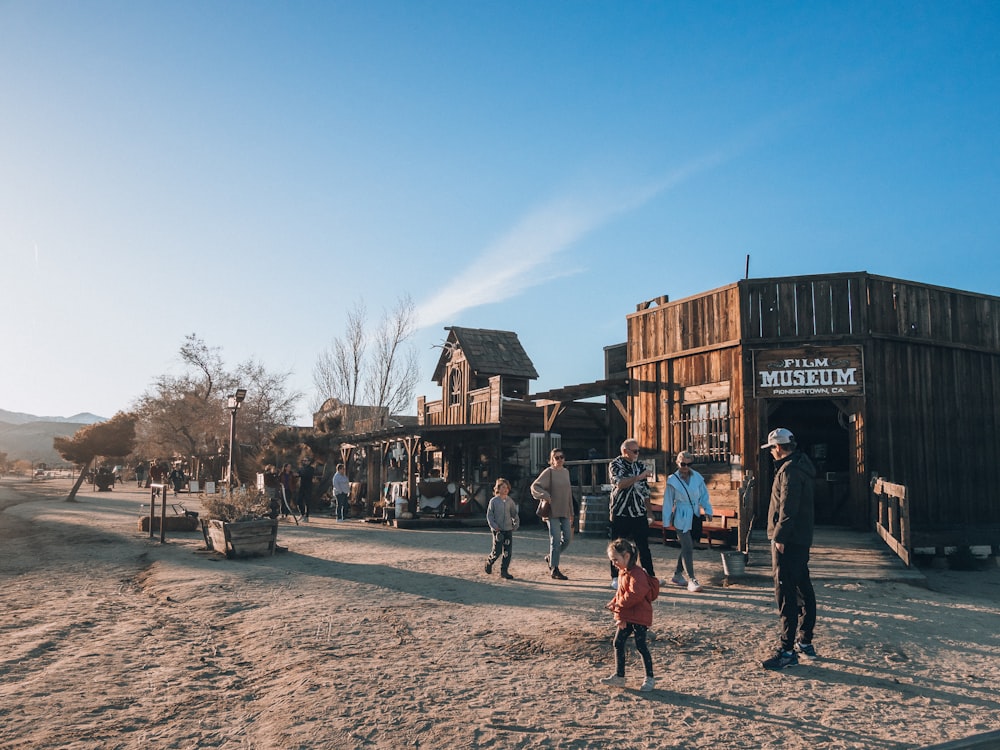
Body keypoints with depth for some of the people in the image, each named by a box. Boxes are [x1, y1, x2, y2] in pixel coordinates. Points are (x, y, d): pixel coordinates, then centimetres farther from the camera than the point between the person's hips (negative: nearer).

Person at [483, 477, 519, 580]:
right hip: (498, 530, -3)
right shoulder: (493, 501, -2)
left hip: (508, 529, 3)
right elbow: (489, 515, -2)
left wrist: (516, 523, 3)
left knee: (507, 551, 0)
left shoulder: (510, 501, 7)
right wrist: (494, 526, -12)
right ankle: (488, 563, 24)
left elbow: (514, 514, 15)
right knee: (497, 551, -4)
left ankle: (504, 571, 10)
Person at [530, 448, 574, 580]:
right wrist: (546, 496, -22)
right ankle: (554, 569, 2)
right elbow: (534, 486, -10)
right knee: (555, 540, -6)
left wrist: (571, 512, 17)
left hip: (564, 512, 6)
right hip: (552, 511, -6)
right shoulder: (548, 472, -7)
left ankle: (550, 557, 27)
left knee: (567, 538, 6)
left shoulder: (566, 472, 12)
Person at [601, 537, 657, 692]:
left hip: (640, 617, -10)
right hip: (626, 617, 10)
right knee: (618, 643, 10)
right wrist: (614, 603, 3)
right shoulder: (622, 572, 11)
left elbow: (635, 594, -31)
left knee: (640, 646, -2)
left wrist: (619, 604, -22)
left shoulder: (636, 573, -20)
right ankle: (619, 676, 20)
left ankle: (649, 678, 12)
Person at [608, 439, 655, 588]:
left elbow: (645, 490, 16)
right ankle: (616, 578, 13)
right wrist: (639, 477, -28)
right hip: (620, 513, -4)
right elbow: (620, 483, -23)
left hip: (639, 513, 4)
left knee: (644, 546, 6)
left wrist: (648, 512, 13)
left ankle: (650, 576, 13)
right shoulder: (615, 465, -5)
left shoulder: (640, 465, 11)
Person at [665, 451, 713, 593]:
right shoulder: (673, 480, -6)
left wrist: (707, 511, 2)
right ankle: (691, 580, -7)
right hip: (681, 518, -4)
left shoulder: (697, 477, 2)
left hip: (694, 517, 4)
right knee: (687, 548, -10)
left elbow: (704, 495, 12)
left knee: (687, 547, 11)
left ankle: (677, 575, 25)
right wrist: (667, 522, 0)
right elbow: (668, 501, -1)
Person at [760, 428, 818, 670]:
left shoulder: (790, 470, -17)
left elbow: (788, 509, -24)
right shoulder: (802, 466, 15)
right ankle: (806, 642, 28)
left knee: (786, 594, -7)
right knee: (803, 589, 17)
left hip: (788, 541, -11)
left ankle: (787, 651, -4)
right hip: (801, 540, 11)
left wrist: (779, 537, -20)